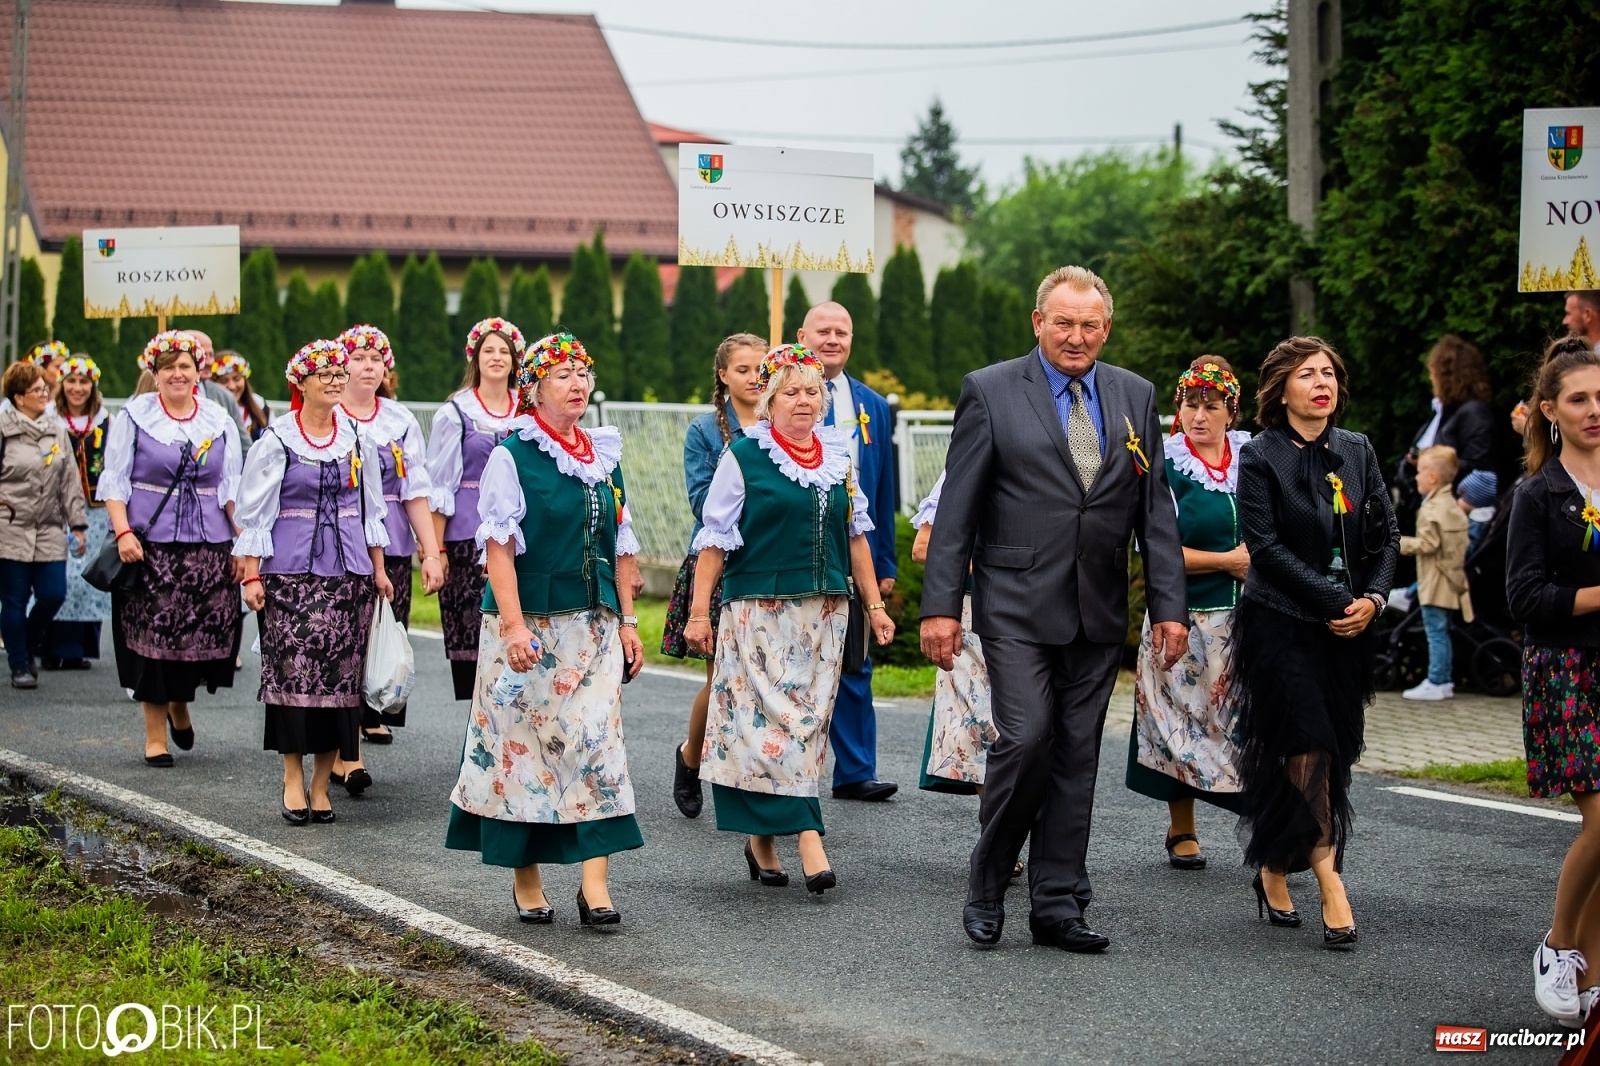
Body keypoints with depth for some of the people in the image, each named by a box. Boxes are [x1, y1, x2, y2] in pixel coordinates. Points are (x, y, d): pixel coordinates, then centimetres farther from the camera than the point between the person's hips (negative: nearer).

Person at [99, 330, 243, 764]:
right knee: (154, 637, -3)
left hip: (209, 545, 2)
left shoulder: (220, 421, 11)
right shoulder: (134, 417, 3)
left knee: (209, 636, -1)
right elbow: (114, 481, 0)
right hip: (150, 544, -2)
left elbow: (233, 487, 11)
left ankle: (180, 704, 29)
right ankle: (155, 735, 8)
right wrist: (123, 532, -13)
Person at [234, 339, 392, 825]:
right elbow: (255, 513, 0)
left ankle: (321, 783, 7)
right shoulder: (276, 440, 0)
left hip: (348, 570, 3)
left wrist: (379, 568, 13)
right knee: (293, 671, -10)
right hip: (291, 571, -3)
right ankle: (293, 778, -1)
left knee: (340, 674, 0)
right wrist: (251, 575, -6)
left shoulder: (358, 438, 11)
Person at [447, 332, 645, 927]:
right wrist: (513, 624, -19)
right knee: (522, 746, 2)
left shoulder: (605, 457, 11)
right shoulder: (511, 457, -5)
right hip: (529, 627, -4)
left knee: (597, 745, -5)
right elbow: (499, 543, -11)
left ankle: (594, 886, -7)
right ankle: (526, 880, 15)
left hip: (593, 626, 4)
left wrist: (627, 622, 10)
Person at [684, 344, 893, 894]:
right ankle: (807, 835, -10)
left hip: (824, 611, 5)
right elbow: (714, 539, -4)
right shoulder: (743, 456, -3)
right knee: (774, 719, -10)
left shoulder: (837, 454, 11)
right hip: (759, 610, -5)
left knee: (807, 721, 3)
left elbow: (856, 534, 17)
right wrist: (699, 612, -8)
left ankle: (763, 840, 12)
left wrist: (874, 604, 13)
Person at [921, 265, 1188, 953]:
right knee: (1026, 739, -13)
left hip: (1099, 612, 4)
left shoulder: (1135, 397, 10)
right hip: (1018, 605, -4)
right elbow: (956, 508, -3)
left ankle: (1057, 904, 13)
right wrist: (940, 605, -9)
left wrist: (1168, 606, 2)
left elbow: (1155, 508, 9)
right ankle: (987, 884, 6)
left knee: (1076, 755, 6)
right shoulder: (990, 392, -1)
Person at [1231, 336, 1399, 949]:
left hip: (1348, 628, 5)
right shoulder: (1261, 457, -4)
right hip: (1282, 624, -5)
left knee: (1331, 754, 4)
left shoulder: (1357, 452, 10)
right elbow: (1266, 546, -11)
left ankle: (1275, 870, 17)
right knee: (1307, 747, -14)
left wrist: (1372, 597, -6)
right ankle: (1329, 880, -15)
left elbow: (1386, 533, 11)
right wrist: (1334, 599, -16)